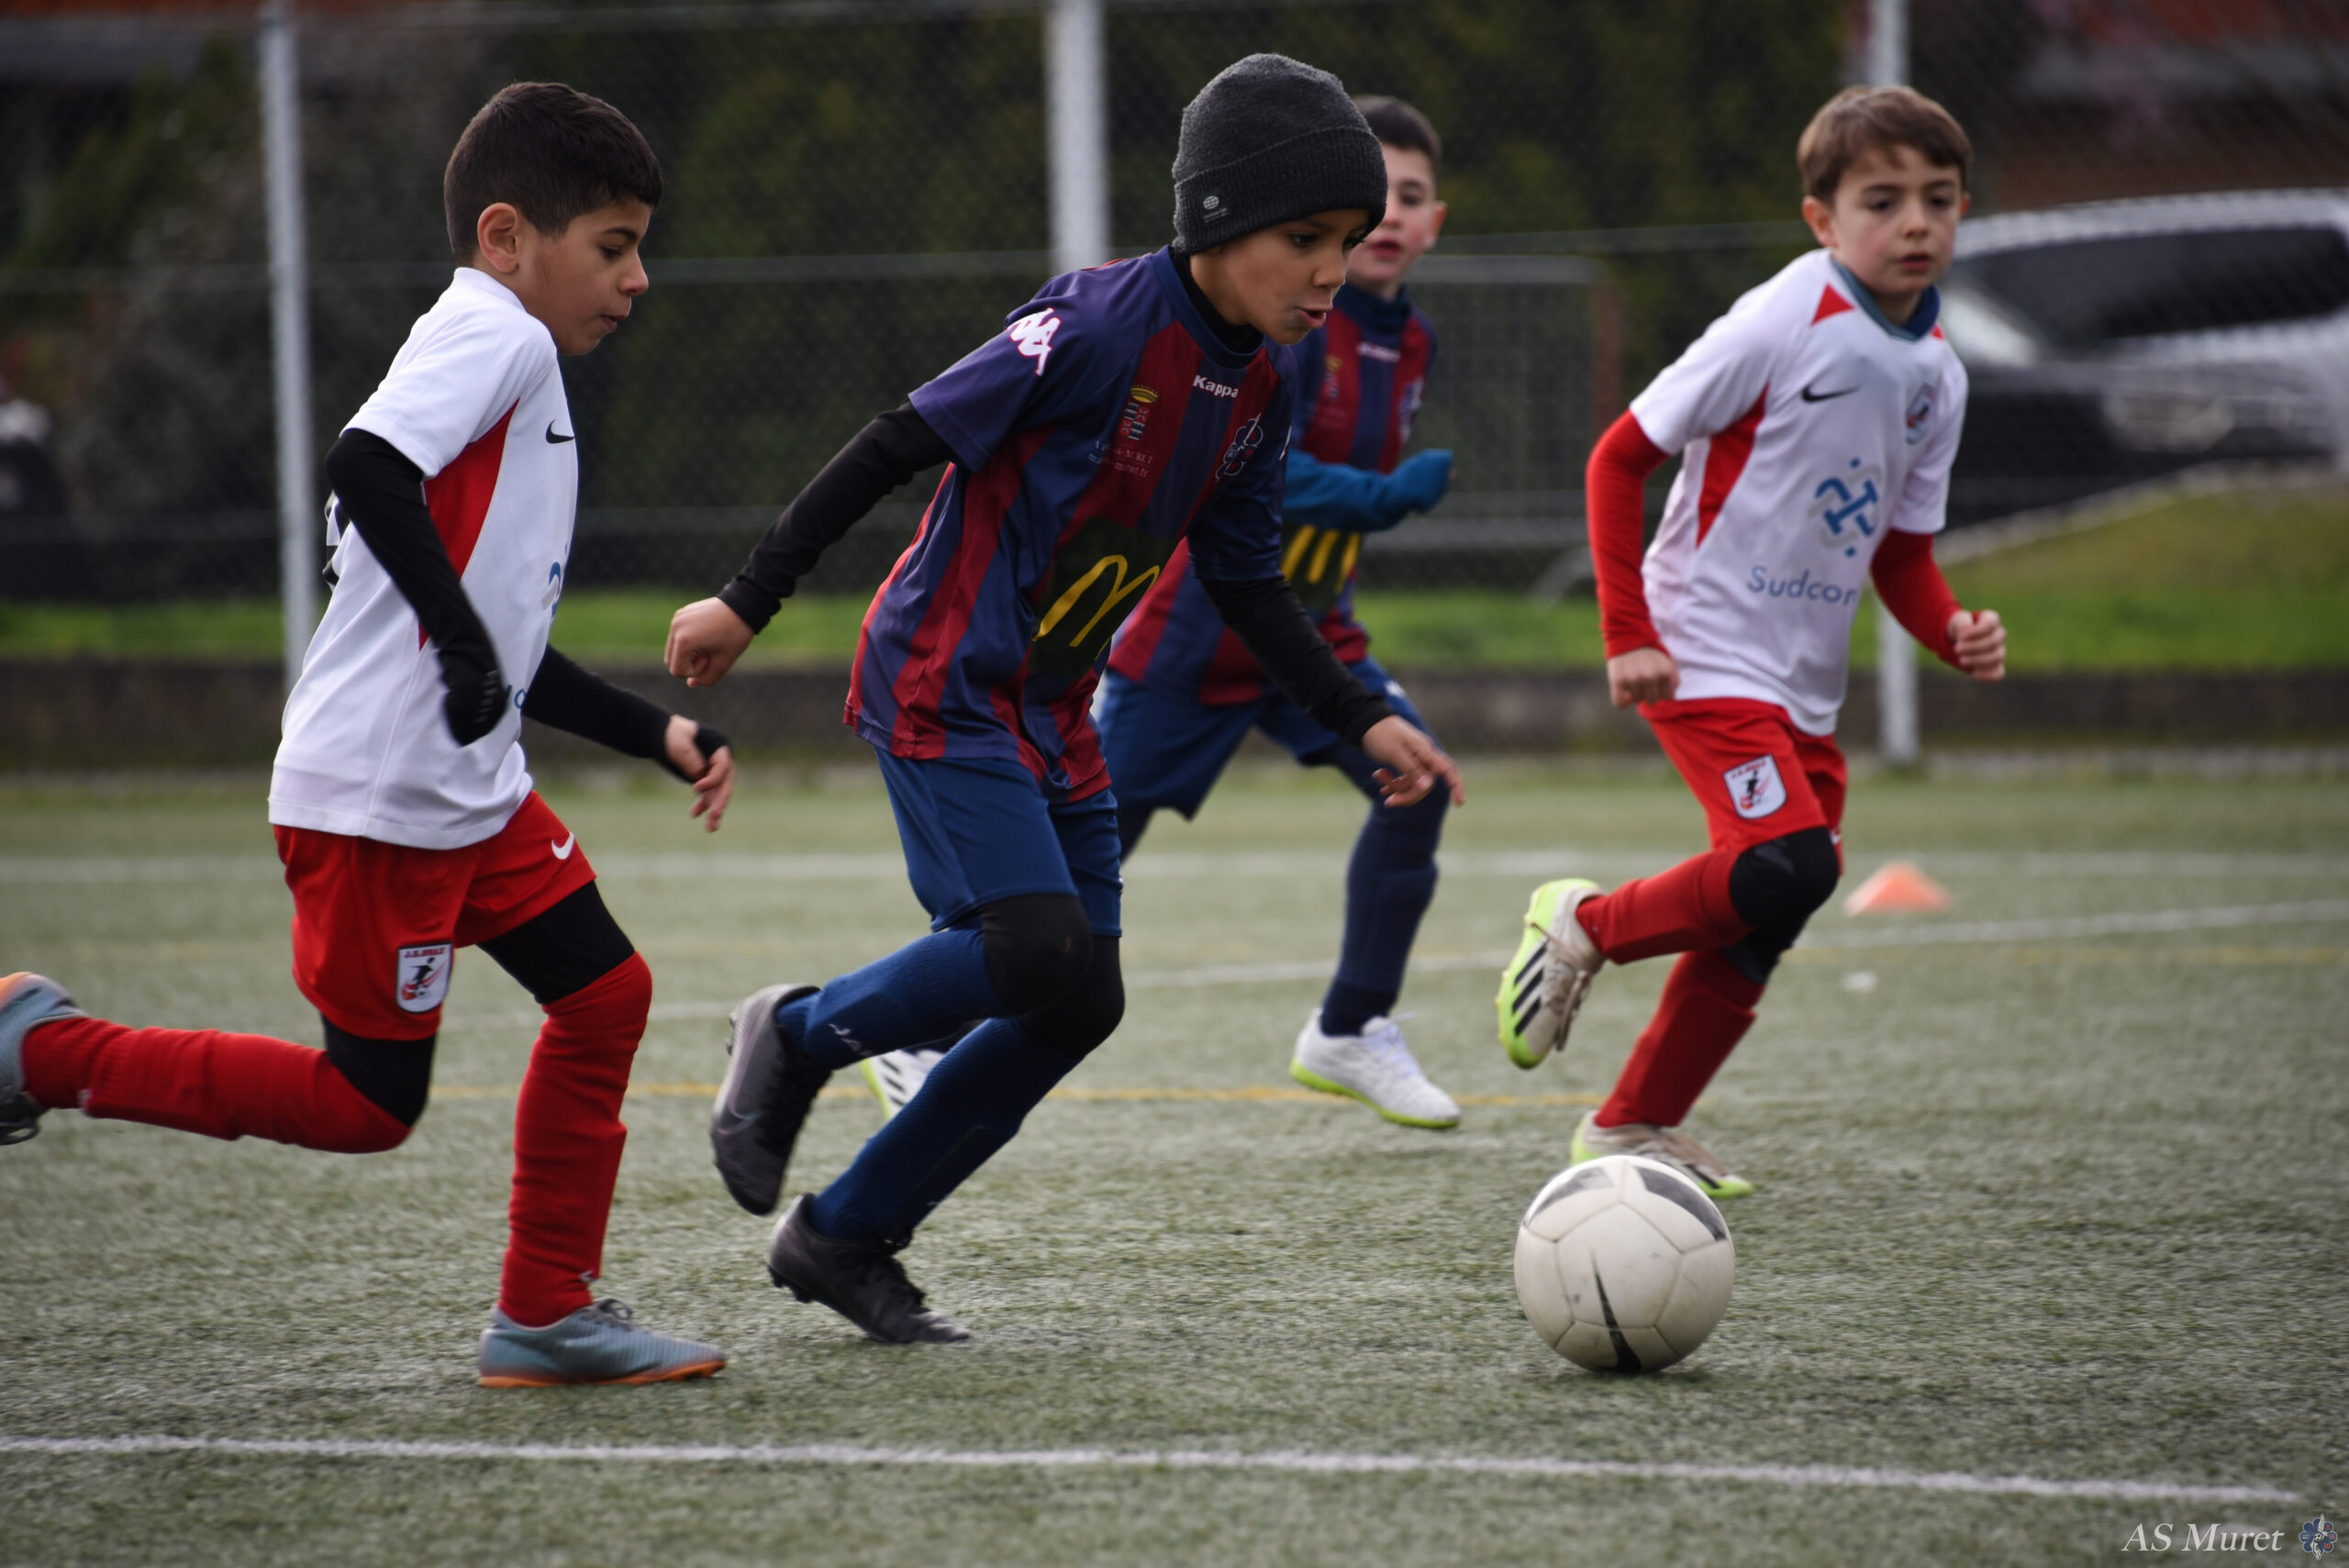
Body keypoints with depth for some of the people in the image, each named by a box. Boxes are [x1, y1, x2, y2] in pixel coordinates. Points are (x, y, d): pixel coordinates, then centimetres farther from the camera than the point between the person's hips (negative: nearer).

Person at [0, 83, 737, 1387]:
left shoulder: (518, 371, 21)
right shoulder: (490, 332, -10)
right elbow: (367, 470, -29)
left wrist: (657, 734, 20)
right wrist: (465, 637, -26)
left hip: (473, 792, 10)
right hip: (374, 794, -10)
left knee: (604, 995, 6)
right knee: (368, 1103, -3)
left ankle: (546, 1316, 14)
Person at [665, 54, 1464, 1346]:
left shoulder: (1261, 382, 3)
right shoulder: (1101, 327, -22)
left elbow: (1244, 583, 15)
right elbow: (896, 447, -18)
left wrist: (1361, 720, 7)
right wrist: (748, 604, -15)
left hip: (1053, 710, 8)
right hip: (943, 688, -8)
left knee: (1081, 1001, 3)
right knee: (1037, 949, -23)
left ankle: (842, 1239, 16)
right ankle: (796, 1038, 5)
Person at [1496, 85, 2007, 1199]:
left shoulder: (1935, 374, 7)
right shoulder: (1779, 328, -14)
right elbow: (1619, 457, -10)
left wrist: (1954, 634, -5)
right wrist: (1626, 633, -14)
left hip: (1805, 687, 8)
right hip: (1705, 656, -8)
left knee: (1755, 927, 9)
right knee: (1790, 865, -25)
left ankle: (1634, 1127, 23)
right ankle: (1586, 928, -1)